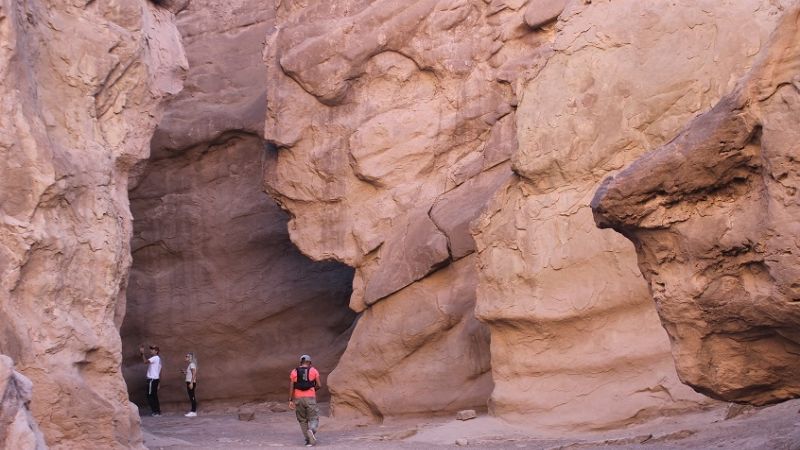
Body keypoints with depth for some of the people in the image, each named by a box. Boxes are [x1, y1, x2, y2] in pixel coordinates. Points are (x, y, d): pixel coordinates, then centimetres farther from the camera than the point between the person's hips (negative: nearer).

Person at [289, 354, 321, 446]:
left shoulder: (294, 372, 5)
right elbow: (319, 385, -2)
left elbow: (291, 387, -2)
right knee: (314, 419, 3)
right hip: (310, 398, -2)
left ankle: (308, 440, 14)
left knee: (303, 420, 15)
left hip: (298, 398, 2)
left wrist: (290, 400, -2)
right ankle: (311, 431, -28)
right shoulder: (313, 371, 1)